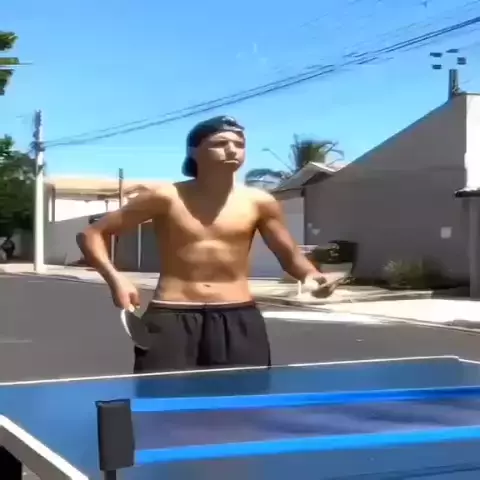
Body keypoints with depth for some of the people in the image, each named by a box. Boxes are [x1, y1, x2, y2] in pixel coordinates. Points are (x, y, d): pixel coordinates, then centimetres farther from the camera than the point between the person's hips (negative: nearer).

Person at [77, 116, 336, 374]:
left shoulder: (258, 202, 6)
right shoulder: (166, 197, -2)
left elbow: (290, 256, 16)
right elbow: (92, 233, 2)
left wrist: (310, 275, -8)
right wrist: (115, 278, -16)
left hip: (238, 317, 3)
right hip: (171, 316, -2)